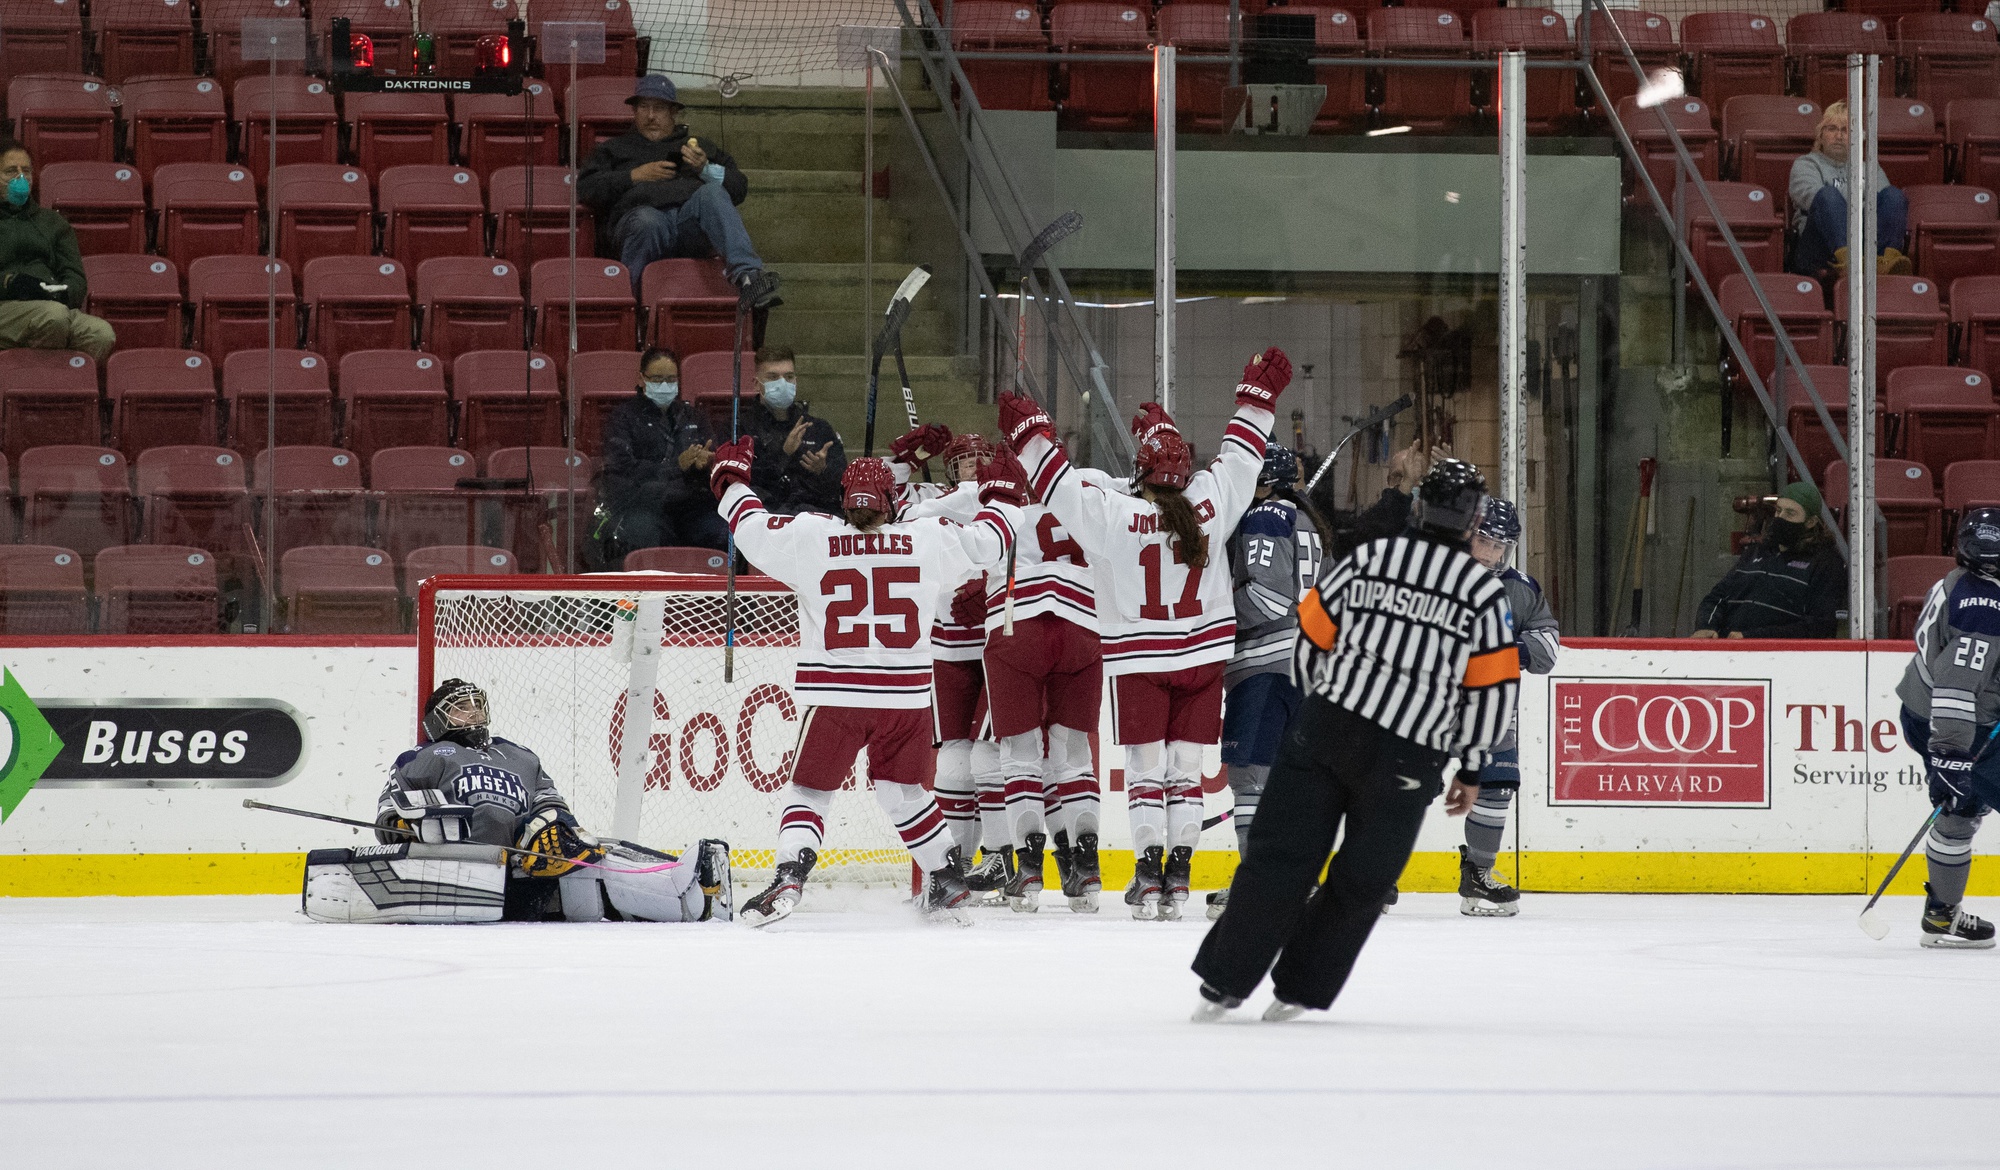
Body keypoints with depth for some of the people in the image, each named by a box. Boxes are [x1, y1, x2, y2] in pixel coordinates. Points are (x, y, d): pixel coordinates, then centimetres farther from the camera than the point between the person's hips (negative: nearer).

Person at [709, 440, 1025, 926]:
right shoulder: (929, 539, 1)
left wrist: (731, 480, 24)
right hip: (906, 697, 2)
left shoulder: (810, 537, -3)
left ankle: (790, 875, -12)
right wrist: (1000, 497, 33)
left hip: (834, 697, -2)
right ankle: (949, 879, 23)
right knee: (904, 792, 20)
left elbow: (752, 529, 5)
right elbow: (987, 542, 13)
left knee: (810, 790, 7)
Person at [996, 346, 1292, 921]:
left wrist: (1029, 429, 5)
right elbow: (1241, 457, 7)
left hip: (1139, 662, -2)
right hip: (1203, 656, 2)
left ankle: (1149, 874, -5)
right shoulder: (1210, 504, -8)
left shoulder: (1114, 517, -16)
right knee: (1185, 770, 8)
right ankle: (1178, 876, 5)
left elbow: (1057, 482, -8)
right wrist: (1258, 394, 21)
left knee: (1146, 771, 4)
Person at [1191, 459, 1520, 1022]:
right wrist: (1471, 768, 10)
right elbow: (1492, 690, 1)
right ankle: (1298, 991, 12)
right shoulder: (1483, 593, 0)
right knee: (1361, 880, 12)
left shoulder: (1366, 559, 5)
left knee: (1281, 855, 5)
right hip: (1406, 760, -2)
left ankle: (1224, 982, 2)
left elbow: (1311, 638, 10)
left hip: (1326, 726, 2)